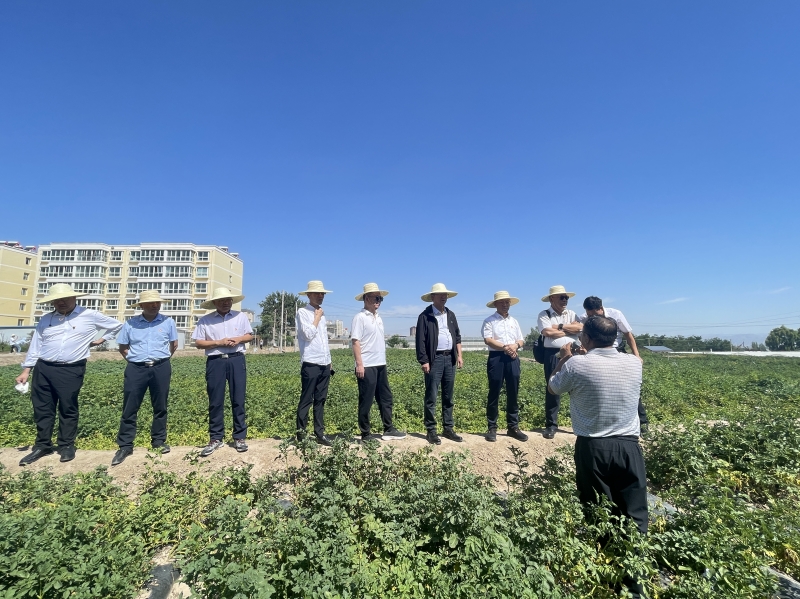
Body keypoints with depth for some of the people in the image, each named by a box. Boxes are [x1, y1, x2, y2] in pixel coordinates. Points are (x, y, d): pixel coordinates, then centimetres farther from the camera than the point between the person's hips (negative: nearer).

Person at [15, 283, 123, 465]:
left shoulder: (89, 316, 2)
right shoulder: (46, 320, 10)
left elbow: (116, 325, 13)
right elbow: (35, 346, 11)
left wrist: (102, 339, 11)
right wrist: (26, 370, 8)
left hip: (71, 371, -3)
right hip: (43, 369, 3)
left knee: (68, 409, 5)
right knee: (42, 409, 10)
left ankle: (67, 445, 17)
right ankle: (42, 445, 24)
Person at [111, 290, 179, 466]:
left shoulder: (168, 322, 2)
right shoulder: (130, 324, 2)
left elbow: (174, 344, 12)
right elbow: (122, 346, 12)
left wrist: (161, 358, 8)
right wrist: (134, 359, 2)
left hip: (161, 368, 0)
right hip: (136, 369, 0)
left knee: (160, 407, 8)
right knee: (129, 409, 2)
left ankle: (158, 441, 21)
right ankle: (125, 446, 13)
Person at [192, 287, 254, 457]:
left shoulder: (241, 316, 9)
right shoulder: (205, 320, 4)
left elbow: (250, 336, 12)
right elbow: (198, 342, 1)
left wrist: (238, 339, -8)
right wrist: (218, 342, -12)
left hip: (236, 360, 1)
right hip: (215, 362, 0)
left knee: (238, 400, 3)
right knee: (215, 402, 4)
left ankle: (240, 437, 12)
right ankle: (215, 439, 16)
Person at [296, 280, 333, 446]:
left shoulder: (321, 314, 16)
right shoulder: (303, 312, -4)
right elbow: (308, 334, -16)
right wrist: (317, 318, -6)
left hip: (325, 364, 7)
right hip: (310, 364, -6)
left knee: (320, 400, 11)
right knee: (306, 400, 1)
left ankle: (319, 434, 18)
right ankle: (301, 433, 12)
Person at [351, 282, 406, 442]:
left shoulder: (378, 318, 14)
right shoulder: (360, 317, -10)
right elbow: (356, 342, -14)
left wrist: (383, 362, 17)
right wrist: (359, 364, -19)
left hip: (380, 365, 9)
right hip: (367, 366, -8)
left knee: (386, 398, 13)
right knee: (366, 402, 2)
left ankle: (388, 430, 24)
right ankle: (365, 434, 14)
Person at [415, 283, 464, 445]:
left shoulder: (451, 315, 15)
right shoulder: (425, 316, -4)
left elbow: (457, 336, 18)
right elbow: (420, 340, -8)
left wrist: (459, 355, 8)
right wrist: (424, 361, -13)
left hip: (450, 358, 6)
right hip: (434, 359, -6)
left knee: (448, 397, 12)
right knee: (431, 397, -2)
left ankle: (448, 429, 21)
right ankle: (431, 431, 7)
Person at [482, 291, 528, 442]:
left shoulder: (514, 321, 17)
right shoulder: (489, 321, 1)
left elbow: (521, 340, 15)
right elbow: (488, 339, -11)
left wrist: (515, 345, -7)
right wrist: (504, 347, -16)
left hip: (513, 358, 5)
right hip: (496, 358, -5)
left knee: (513, 394, 7)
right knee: (494, 394, 1)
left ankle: (513, 427, 17)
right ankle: (492, 428, 9)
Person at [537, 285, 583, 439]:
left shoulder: (572, 314, 12)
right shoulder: (544, 315, 0)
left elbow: (581, 327, -5)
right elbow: (548, 332, -16)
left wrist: (559, 326, -8)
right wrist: (570, 329, -3)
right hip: (553, 354, -3)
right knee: (552, 389, 3)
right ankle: (551, 425, 13)